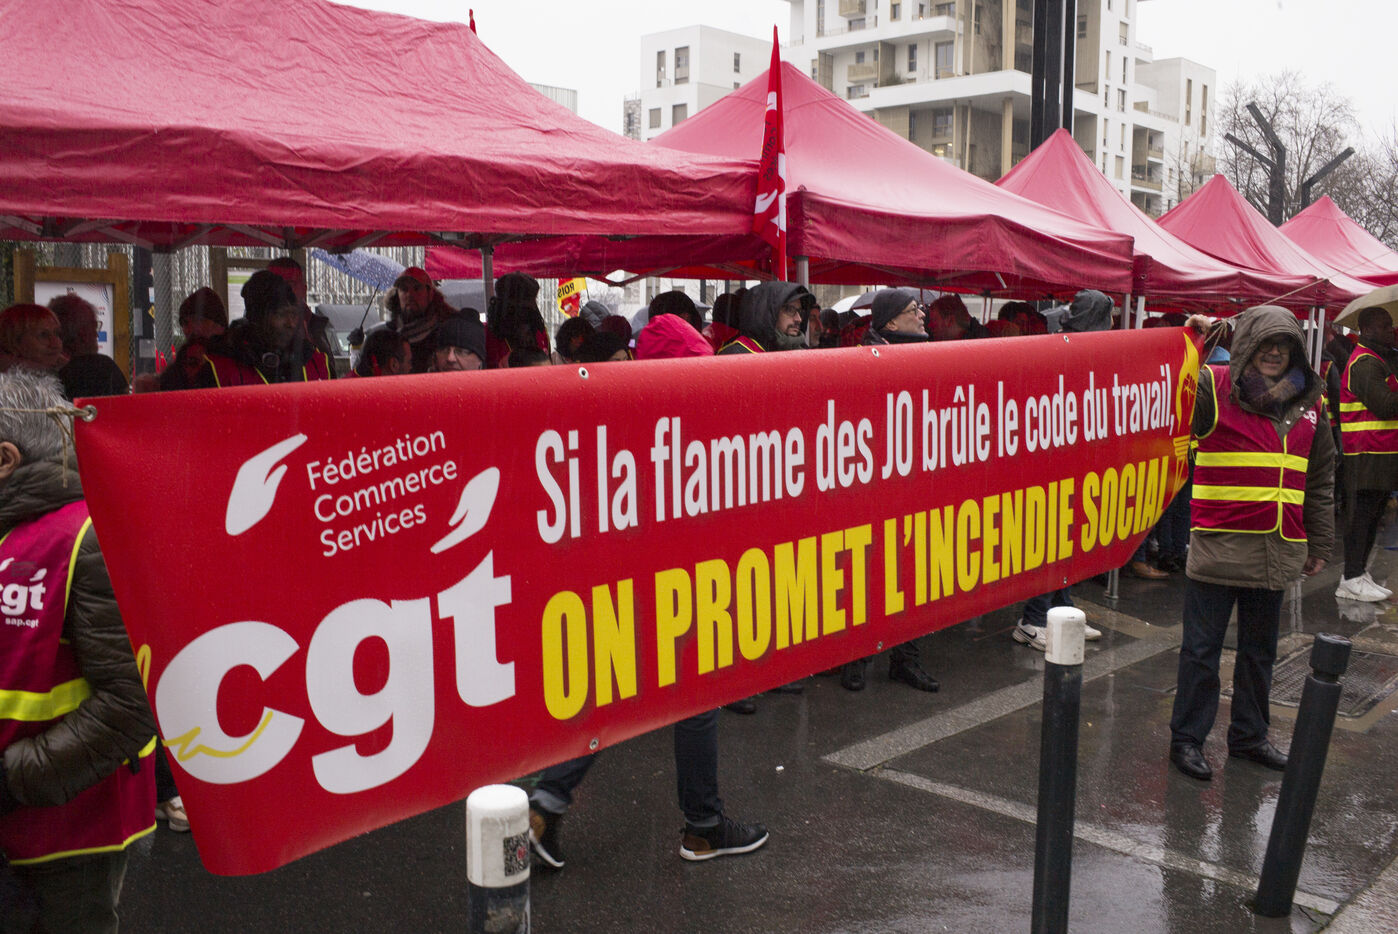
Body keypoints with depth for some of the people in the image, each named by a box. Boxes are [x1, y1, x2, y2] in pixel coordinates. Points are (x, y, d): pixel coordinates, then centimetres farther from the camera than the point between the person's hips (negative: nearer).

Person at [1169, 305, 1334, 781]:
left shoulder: (1308, 401, 10)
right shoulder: (1212, 388, -6)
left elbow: (1320, 478, 17)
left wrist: (1319, 542, 16)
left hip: (1277, 549, 5)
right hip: (1220, 543, -5)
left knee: (1260, 648, 16)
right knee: (1202, 648, 3)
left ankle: (1249, 735, 31)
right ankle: (1187, 738, 15)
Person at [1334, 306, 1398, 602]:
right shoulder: (1365, 363, -12)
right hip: (1368, 454, -10)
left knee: (1372, 514, 13)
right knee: (1361, 514, -7)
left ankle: (1359, 572, 20)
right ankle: (1352, 580, -3)